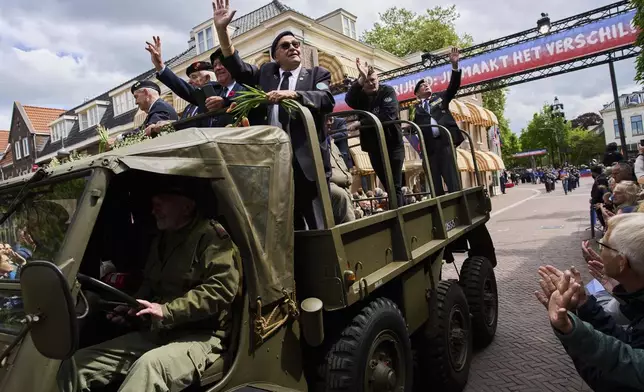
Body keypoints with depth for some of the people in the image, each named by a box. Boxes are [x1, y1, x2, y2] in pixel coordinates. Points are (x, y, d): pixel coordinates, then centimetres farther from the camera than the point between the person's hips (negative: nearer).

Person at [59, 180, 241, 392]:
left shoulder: (212, 237, -10)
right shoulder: (161, 239, 18)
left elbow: (221, 289, -22)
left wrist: (166, 310, -23)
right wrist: (130, 306, 9)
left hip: (199, 336, -8)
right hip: (155, 332, 9)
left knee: (150, 364, -39)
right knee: (76, 363, -2)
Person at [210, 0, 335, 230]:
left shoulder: (317, 74, 12)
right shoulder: (265, 73, 20)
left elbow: (327, 100, -6)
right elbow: (236, 66, 11)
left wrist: (292, 94, -21)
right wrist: (221, 29, 0)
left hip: (307, 161, -2)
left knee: (320, 225, -1)